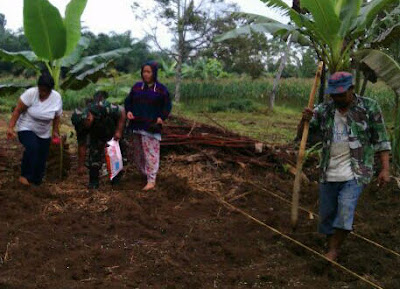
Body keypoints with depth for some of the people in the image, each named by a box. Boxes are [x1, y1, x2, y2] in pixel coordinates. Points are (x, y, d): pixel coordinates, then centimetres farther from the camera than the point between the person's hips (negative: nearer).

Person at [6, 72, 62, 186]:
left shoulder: (57, 98, -12)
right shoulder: (30, 93, -22)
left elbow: (57, 117, 2)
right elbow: (18, 111, -18)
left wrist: (55, 132, 6)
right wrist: (10, 128, -22)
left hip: (44, 134, 4)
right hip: (26, 128, -4)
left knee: (41, 159, 6)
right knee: (32, 148, -31)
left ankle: (37, 181, 26)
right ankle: (25, 175, -16)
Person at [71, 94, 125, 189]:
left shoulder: (104, 108, -41)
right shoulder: (81, 125, -29)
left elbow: (122, 112, -25)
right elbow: (82, 146, -20)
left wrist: (119, 131, -28)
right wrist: (81, 165, -16)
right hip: (95, 134, 1)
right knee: (94, 152, -9)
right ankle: (93, 181, 2)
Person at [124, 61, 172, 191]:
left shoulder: (161, 89, -1)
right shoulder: (137, 86, 10)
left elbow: (167, 105, 2)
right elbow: (128, 100, 17)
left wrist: (162, 117, -14)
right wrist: (128, 111, -2)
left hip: (152, 126, -5)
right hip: (136, 125, 5)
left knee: (151, 152, -7)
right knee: (137, 152, 9)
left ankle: (151, 180, -5)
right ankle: (144, 173, 24)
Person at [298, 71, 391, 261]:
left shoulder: (369, 108, -4)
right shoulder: (323, 111, 4)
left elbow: (380, 140, -2)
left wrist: (385, 169, -8)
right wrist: (304, 121, -13)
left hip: (355, 173, -4)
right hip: (329, 174, 4)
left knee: (345, 210, -18)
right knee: (327, 215, 10)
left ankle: (333, 252, -4)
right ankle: (331, 250, 30)